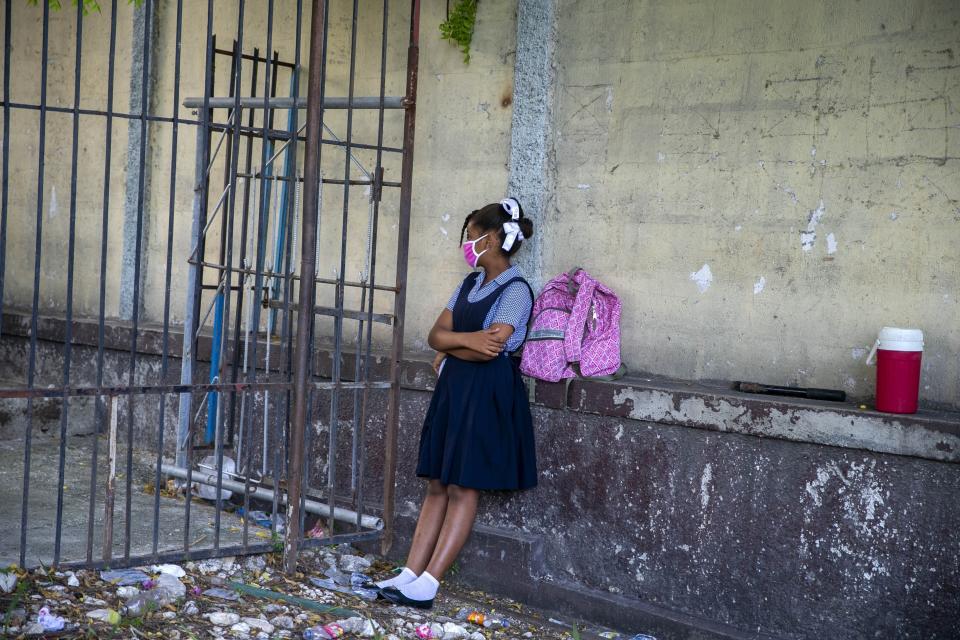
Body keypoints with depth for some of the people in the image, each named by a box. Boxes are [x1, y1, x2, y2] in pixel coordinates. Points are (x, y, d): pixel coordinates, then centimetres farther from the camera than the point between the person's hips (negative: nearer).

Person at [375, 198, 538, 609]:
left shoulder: (516, 290, -10)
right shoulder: (470, 284, 14)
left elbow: (490, 349, -19)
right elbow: (436, 334, 8)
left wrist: (449, 350, -4)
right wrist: (467, 339, -12)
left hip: (488, 394, -8)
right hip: (453, 389, 8)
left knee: (463, 488, -4)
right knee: (437, 484, 7)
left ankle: (428, 585, -3)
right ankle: (410, 574, 9)